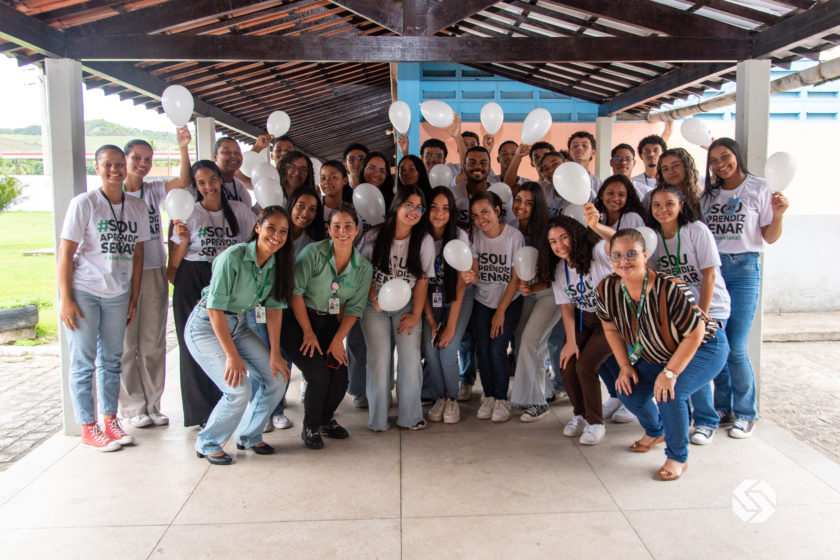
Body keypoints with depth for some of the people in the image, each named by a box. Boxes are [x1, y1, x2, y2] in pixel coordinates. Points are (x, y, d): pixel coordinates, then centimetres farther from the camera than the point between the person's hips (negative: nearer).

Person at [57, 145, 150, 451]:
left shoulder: (137, 207, 6)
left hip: (118, 295, 4)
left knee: (111, 360, 12)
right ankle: (88, 428, 12)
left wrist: (134, 299, 10)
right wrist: (65, 299, -12)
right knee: (83, 362, 2)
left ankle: (110, 420, 23)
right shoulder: (84, 203, -7)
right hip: (83, 292, -4)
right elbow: (65, 253, -8)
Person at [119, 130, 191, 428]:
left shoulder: (154, 191, 9)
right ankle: (133, 408, 12)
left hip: (155, 273, 3)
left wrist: (183, 148, -22)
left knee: (154, 343, 8)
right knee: (126, 343, 1)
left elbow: (183, 182, -9)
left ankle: (152, 405, 18)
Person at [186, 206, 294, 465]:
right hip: (206, 326, -7)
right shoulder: (233, 257, -25)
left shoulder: (277, 263, -4)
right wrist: (232, 355, -24)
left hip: (238, 325, 7)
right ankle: (207, 444, 7)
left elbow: (274, 308, 0)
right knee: (238, 389, -19)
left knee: (277, 378, -1)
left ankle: (249, 436, 21)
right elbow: (215, 308, -24)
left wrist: (275, 354, -4)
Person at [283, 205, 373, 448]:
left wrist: (338, 339, -8)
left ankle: (326, 419, 25)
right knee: (319, 374, -17)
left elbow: (354, 308, 2)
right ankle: (310, 428, 8)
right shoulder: (313, 252, -13)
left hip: (331, 325, 4)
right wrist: (308, 332, -13)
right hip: (298, 322, -4)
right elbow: (295, 292, -14)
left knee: (340, 377, -6)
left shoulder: (364, 268, 0)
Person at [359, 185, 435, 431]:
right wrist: (373, 295, -12)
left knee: (410, 359, -7)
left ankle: (410, 416, 9)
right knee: (379, 359, -4)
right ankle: (378, 419, 10)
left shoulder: (424, 240, -5)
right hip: (375, 307, 0)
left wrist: (416, 315, -4)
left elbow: (422, 280, -2)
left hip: (406, 306, 1)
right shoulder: (374, 236, -6)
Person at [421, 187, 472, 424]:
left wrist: (451, 325, -17)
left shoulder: (460, 236, -16)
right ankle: (438, 397, 10)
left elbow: (461, 284, -15)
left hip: (458, 299, -2)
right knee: (430, 349, -14)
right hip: (430, 300, 2)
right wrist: (430, 319, -11)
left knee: (448, 350, -16)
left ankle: (452, 399, 8)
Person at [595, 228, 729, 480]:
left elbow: (695, 334, -27)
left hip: (704, 349, -6)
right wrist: (625, 366, -6)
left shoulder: (670, 289, -37)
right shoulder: (607, 289, -20)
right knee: (629, 391, -6)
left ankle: (678, 458, -1)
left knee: (669, 393, -27)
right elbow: (611, 329, -2)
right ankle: (655, 432, 30)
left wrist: (670, 373, -27)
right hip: (657, 355, 6)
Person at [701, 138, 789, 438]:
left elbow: (770, 237, 1)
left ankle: (745, 413, 13)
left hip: (744, 268, -4)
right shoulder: (708, 193, 11)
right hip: (711, 268, 4)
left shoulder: (759, 188, 0)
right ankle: (723, 407, 21)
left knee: (735, 348, -5)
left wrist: (778, 215, -17)